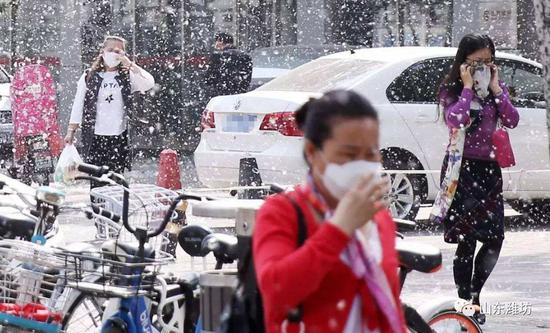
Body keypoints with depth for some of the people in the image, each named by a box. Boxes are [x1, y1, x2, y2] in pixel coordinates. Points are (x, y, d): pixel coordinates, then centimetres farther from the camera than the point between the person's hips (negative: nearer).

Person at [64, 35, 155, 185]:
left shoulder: (128, 77, 7)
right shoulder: (89, 77, 7)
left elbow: (149, 83, -11)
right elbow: (78, 105, 9)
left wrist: (130, 64, -13)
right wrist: (71, 131, 4)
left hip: (118, 138, 0)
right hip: (93, 137, 0)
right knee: (95, 181, -3)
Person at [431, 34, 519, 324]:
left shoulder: (497, 90, 12)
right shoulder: (451, 90, -3)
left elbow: (512, 121, -3)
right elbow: (455, 120, -22)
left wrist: (495, 88, -7)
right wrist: (468, 87, -16)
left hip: (489, 168, 5)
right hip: (462, 167, -5)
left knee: (495, 238, 0)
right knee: (467, 239, -8)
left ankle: (474, 294, 18)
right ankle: (465, 300, 0)